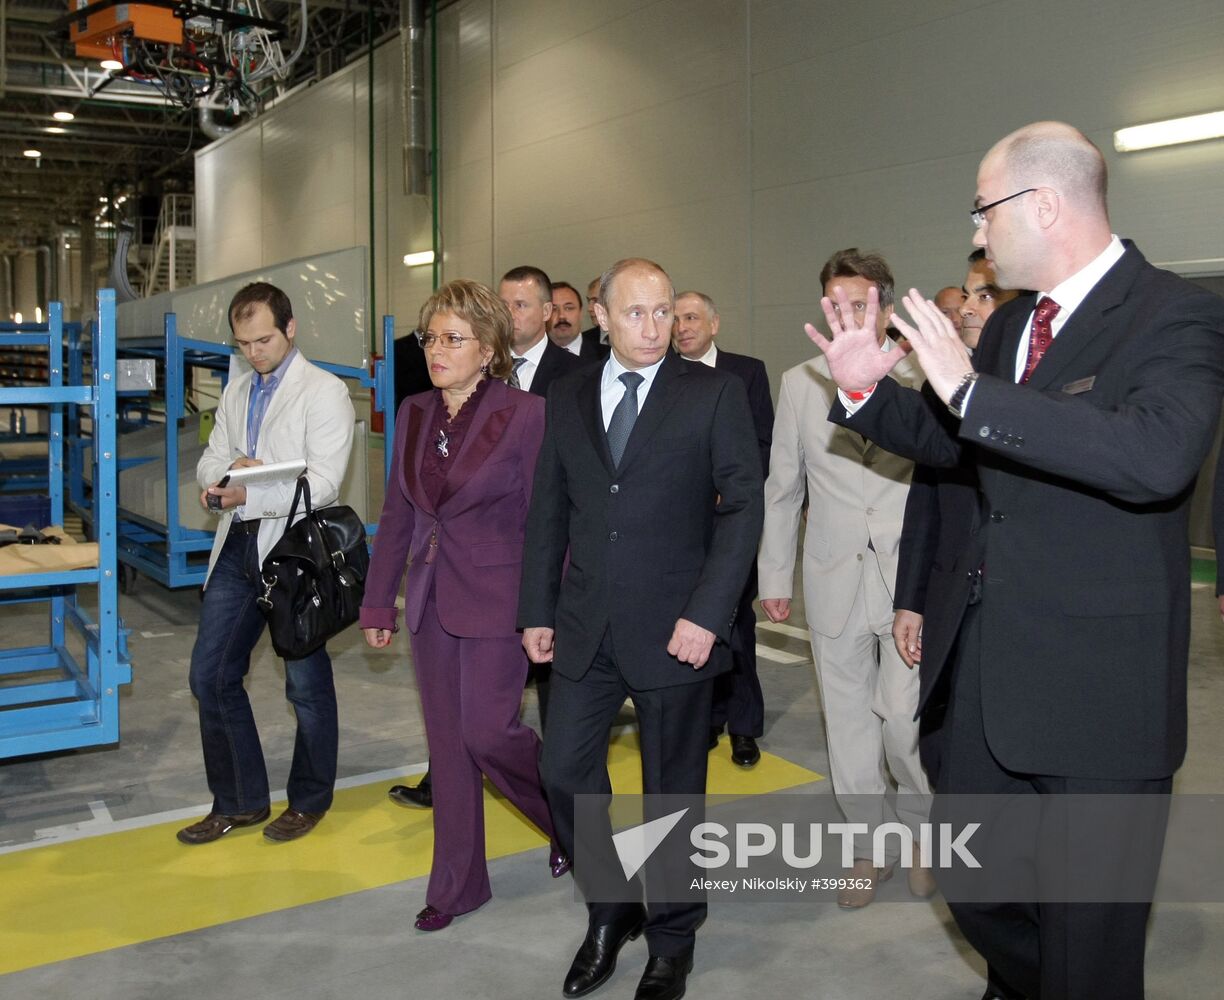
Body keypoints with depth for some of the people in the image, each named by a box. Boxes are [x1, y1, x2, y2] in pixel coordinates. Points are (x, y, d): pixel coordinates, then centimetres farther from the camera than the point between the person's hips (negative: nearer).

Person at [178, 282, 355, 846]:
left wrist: (249, 496, -29)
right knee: (211, 675, 7)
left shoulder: (325, 392, -8)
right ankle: (239, 802, 23)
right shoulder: (236, 392, 14)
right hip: (238, 547, 7)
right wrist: (230, 469, -12)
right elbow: (210, 462, 12)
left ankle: (309, 800, 26)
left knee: (306, 683, 6)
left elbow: (322, 485, -18)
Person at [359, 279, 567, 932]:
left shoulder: (525, 414, -11)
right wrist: (378, 602, 12)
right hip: (430, 601, 6)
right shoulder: (414, 414, 6)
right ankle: (458, 885, 26)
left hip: (496, 600, -6)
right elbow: (396, 514, 11)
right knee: (446, 743, 11)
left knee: (487, 731, -6)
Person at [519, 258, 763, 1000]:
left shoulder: (715, 393, -4)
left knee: (673, 788, 9)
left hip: (674, 627, -3)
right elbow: (549, 514, 11)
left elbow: (743, 506, -8)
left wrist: (706, 614, -16)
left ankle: (671, 939, 31)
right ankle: (611, 913, 31)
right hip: (586, 627, 4)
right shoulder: (568, 400, 8)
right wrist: (538, 612, 7)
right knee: (567, 773, 5)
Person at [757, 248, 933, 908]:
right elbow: (782, 487, 10)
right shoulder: (799, 383, 6)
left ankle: (917, 830, 23)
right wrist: (774, 575, 10)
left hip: (911, 575, -3)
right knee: (848, 720, 11)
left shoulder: (921, 377, -3)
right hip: (835, 577, 3)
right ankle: (871, 847, 31)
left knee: (903, 718, -8)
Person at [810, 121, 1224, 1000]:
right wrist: (868, 388, 4)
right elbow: (952, 443, 20)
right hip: (988, 663, 8)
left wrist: (972, 391, -32)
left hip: (1098, 680, -7)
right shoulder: (1010, 325, 10)